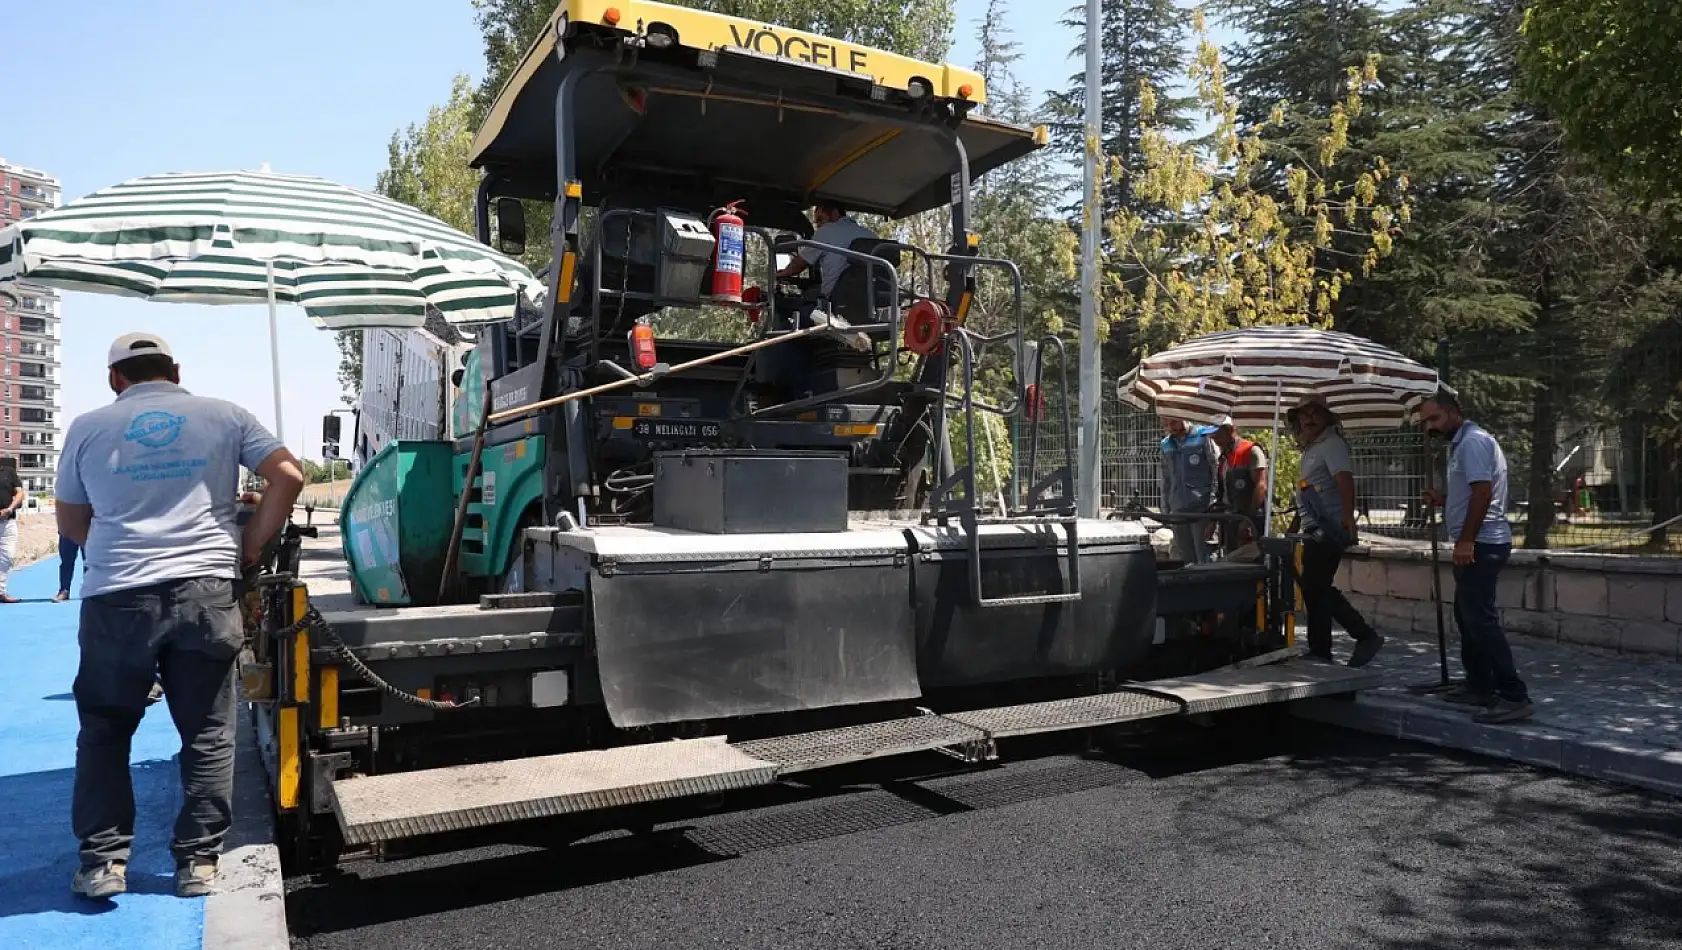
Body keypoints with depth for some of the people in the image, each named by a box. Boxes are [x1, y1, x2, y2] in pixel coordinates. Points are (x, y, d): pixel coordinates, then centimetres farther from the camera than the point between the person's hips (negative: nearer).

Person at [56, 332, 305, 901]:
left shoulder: (89, 428, 8)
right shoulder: (223, 417, 7)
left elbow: (70, 524, 15)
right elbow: (289, 477, 0)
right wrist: (249, 548, 7)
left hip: (115, 598, 1)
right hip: (205, 593, 0)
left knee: (104, 732, 16)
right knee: (208, 735, 8)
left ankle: (102, 860, 17)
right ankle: (198, 861, 12)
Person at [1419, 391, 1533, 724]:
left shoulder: (1473, 440, -13)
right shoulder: (1462, 443, 19)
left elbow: (1483, 492, -23)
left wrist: (1465, 540, -24)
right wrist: (1443, 500, 11)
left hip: (1481, 543, -11)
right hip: (1476, 543, 11)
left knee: (1481, 619, -13)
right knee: (1467, 615, 17)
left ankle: (1514, 697, -13)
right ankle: (1479, 686, 24)